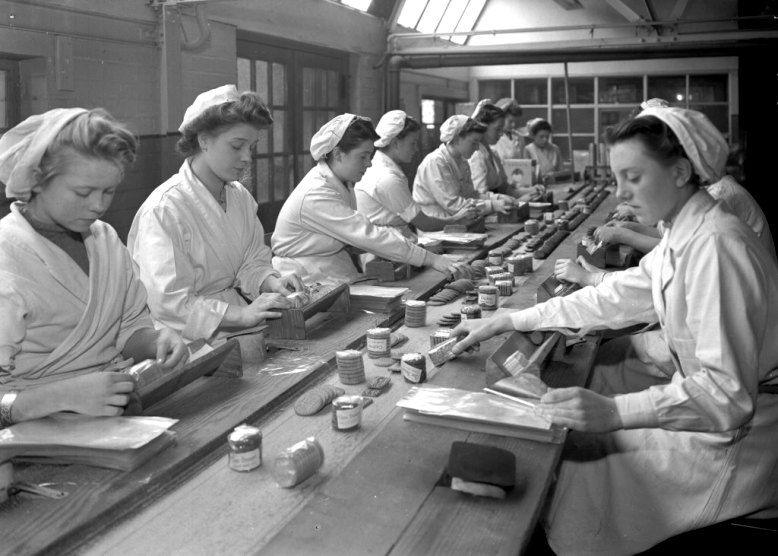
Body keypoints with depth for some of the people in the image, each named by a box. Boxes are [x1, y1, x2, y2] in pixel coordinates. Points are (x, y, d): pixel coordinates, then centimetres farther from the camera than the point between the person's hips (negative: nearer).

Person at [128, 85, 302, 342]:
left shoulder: (241, 197, 10)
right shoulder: (164, 209, -17)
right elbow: (168, 303, -22)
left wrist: (272, 282, -9)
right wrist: (242, 314, -29)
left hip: (234, 331, 8)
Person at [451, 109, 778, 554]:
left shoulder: (716, 245, -27)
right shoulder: (685, 234, 3)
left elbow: (727, 392, -30)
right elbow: (615, 297, 5)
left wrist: (614, 412, -38)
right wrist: (504, 323, 2)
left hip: (739, 435, -9)